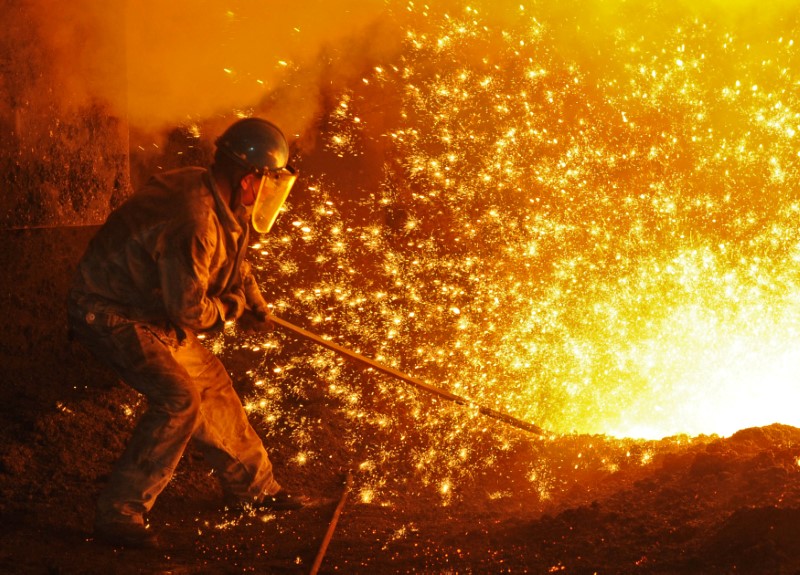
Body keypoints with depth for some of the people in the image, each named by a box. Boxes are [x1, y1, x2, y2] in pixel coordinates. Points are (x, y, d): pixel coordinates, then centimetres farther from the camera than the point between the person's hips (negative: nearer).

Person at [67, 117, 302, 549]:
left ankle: (253, 486, 30)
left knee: (211, 383, 13)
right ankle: (118, 514, -12)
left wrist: (253, 299, 26)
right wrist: (229, 308, -7)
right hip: (109, 315, -10)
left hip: (150, 310, 10)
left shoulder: (219, 202, 0)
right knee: (178, 399, -21)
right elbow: (188, 309, -25)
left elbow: (231, 258, 23)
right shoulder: (195, 220, -31)